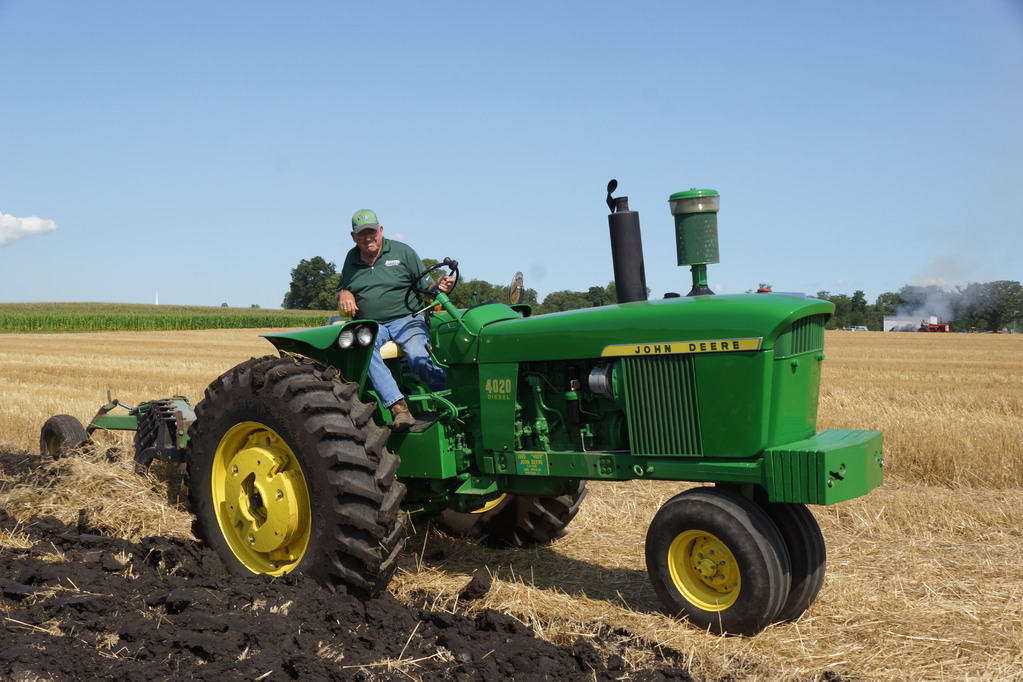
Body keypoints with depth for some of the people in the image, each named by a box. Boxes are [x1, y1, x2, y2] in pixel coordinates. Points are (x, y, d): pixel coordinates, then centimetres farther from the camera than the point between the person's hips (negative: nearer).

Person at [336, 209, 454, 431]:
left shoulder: (402, 251, 7)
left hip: (406, 319, -2)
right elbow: (342, 289, 28)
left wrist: (440, 287, -17)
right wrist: (344, 294, 3)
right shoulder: (351, 259, 17)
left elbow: (425, 289, 7)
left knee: (419, 357, -34)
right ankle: (397, 405, -43)